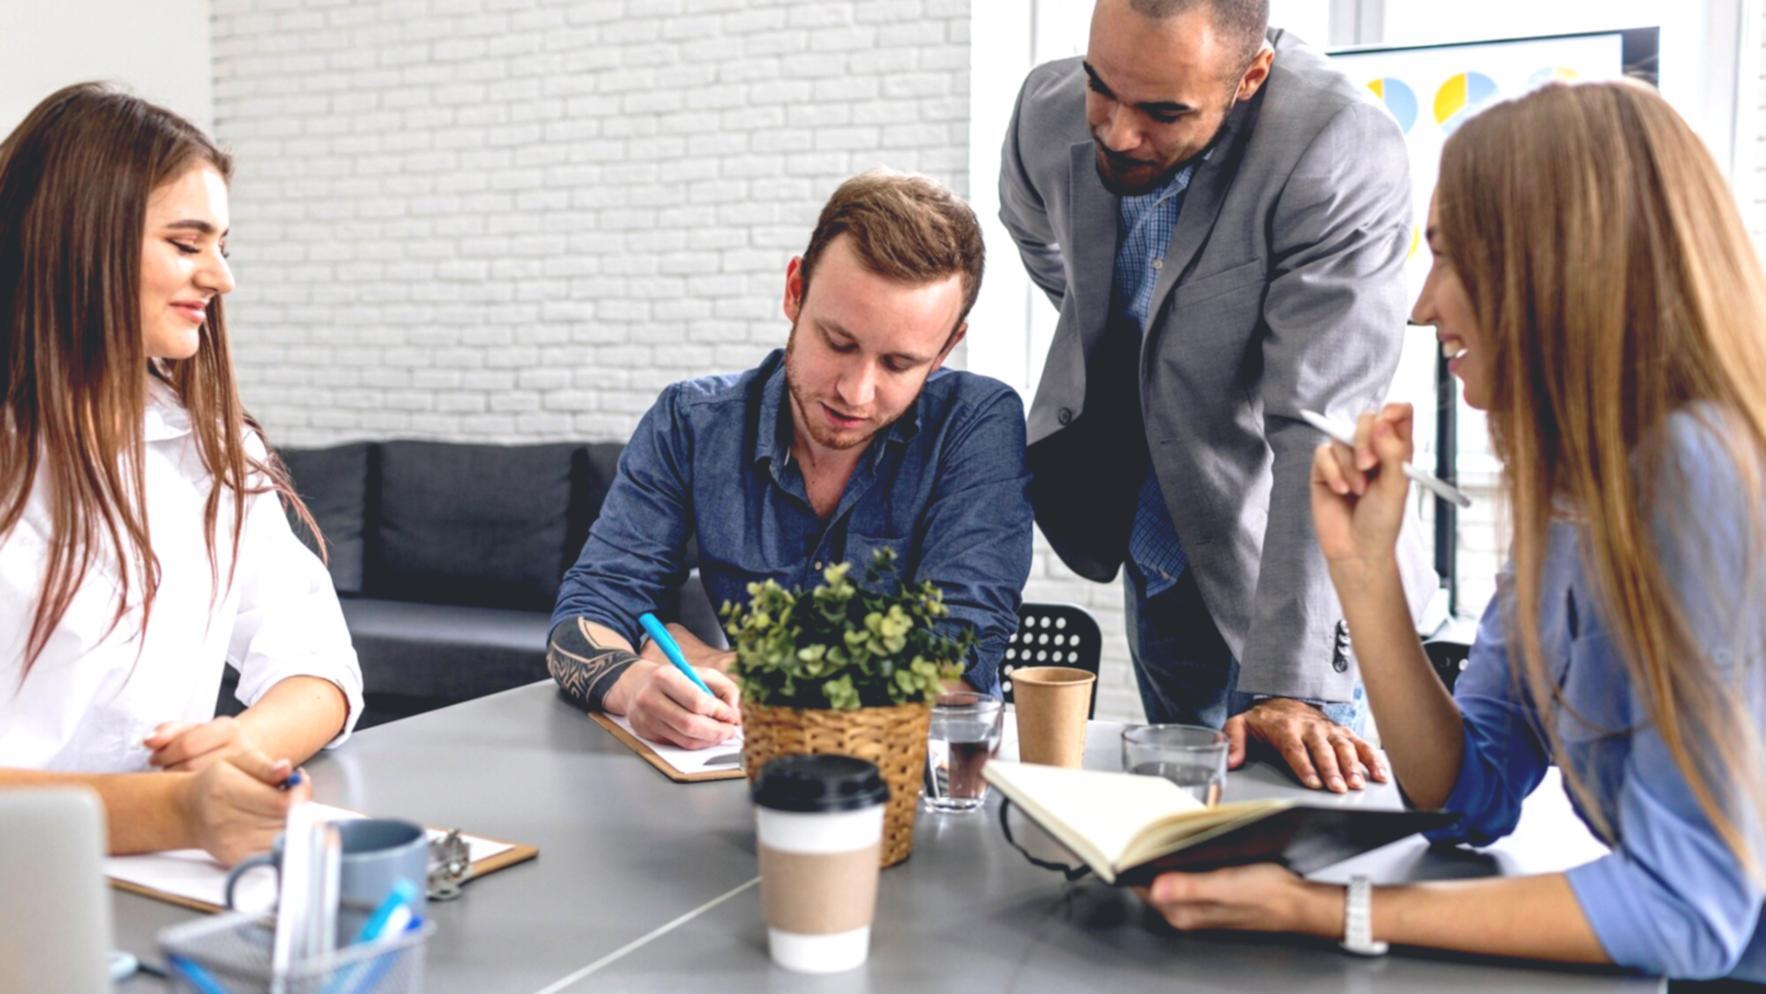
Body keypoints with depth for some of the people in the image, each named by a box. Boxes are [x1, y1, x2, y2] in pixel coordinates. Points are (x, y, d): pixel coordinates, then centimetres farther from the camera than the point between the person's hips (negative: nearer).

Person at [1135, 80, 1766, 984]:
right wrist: (1362, 565, -6)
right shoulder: (1564, 489, 3)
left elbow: (1685, 910, -24)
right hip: (1662, 959, 6)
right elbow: (1469, 793, 4)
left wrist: (1328, 913, -23)